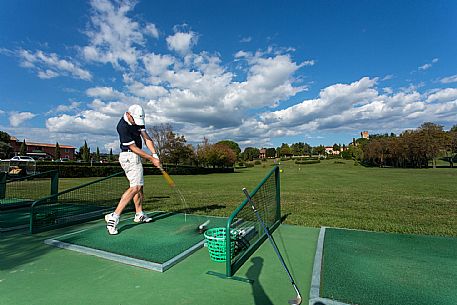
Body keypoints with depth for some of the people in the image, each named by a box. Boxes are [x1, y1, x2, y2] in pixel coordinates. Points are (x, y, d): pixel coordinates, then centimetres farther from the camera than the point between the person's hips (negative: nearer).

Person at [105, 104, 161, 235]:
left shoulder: (137, 120, 4)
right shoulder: (123, 127, -22)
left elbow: (146, 137, -2)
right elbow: (134, 148, -20)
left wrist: (154, 154, -13)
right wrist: (151, 158, -16)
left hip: (135, 157, 9)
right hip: (130, 157, -9)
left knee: (139, 185, 14)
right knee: (135, 187, -18)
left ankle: (139, 214, 25)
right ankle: (114, 216, -18)